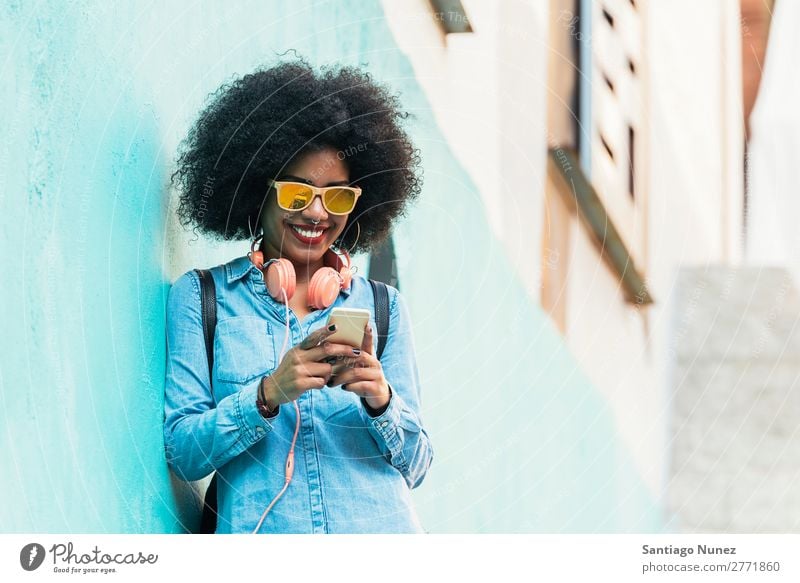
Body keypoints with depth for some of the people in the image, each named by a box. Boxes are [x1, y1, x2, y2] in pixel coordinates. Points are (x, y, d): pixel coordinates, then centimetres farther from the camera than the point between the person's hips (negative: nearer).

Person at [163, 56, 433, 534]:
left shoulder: (384, 306, 15)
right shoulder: (199, 297, 10)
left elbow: (416, 466, 12)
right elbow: (183, 453, 3)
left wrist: (380, 400, -6)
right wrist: (268, 395, -11)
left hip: (381, 531, 2)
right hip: (263, 533, -1)